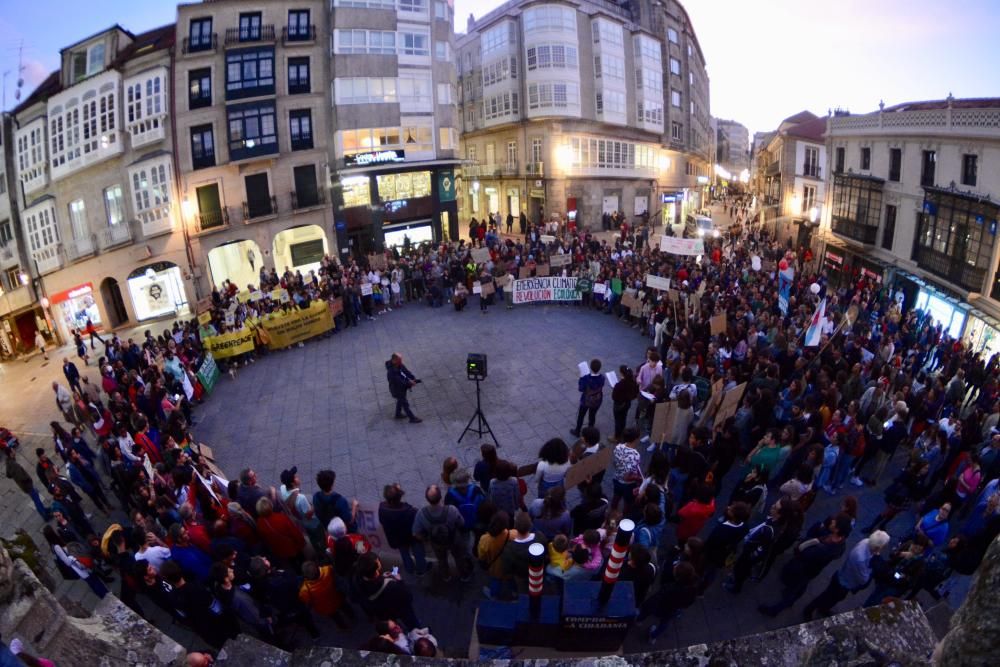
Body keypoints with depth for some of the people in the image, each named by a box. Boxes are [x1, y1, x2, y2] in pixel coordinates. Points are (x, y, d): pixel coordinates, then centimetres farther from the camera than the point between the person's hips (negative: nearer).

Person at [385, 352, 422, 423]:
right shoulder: (391, 372, -39)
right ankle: (412, 418, 27)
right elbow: (400, 382, -34)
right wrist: (410, 383, -29)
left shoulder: (399, 365, -15)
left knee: (400, 400, 29)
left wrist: (413, 378, -21)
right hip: (397, 390, -8)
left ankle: (398, 414, 51)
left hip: (402, 388, 8)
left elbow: (406, 371, -8)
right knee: (405, 404, 9)